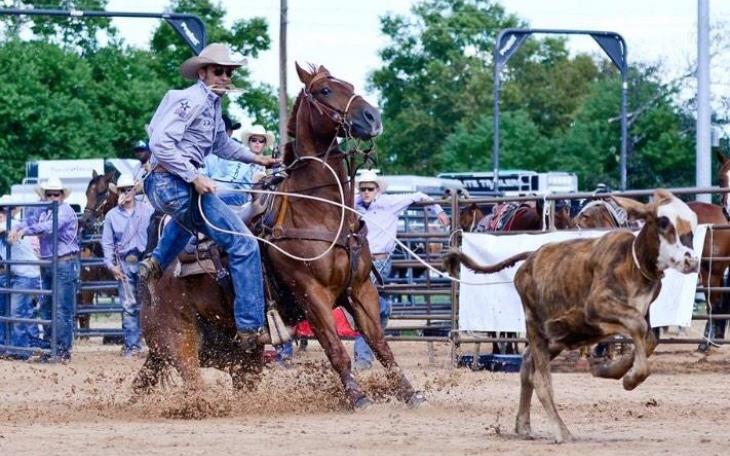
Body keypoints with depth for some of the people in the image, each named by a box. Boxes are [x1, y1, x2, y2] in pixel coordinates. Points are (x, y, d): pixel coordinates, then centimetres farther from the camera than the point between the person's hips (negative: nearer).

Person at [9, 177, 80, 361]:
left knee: (62, 309, -8)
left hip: (64, 264, -8)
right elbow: (30, 220, -2)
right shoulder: (43, 211, 12)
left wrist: (25, 231, -29)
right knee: (46, 307, 14)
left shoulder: (65, 211, -11)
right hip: (46, 264, 8)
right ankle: (48, 345, 22)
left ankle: (63, 349, -5)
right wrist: (17, 229, -24)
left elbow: (49, 227, -25)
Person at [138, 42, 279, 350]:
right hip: (173, 183, -11)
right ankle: (250, 329, -11)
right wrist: (195, 177, -23)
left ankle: (156, 262, 39)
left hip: (162, 184, 11)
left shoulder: (213, 104, 17)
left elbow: (221, 144, 36)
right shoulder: (192, 100, -12)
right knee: (244, 245, -11)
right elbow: (161, 142, -21)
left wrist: (256, 158, 29)